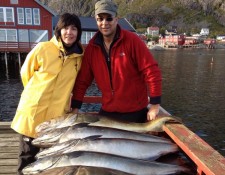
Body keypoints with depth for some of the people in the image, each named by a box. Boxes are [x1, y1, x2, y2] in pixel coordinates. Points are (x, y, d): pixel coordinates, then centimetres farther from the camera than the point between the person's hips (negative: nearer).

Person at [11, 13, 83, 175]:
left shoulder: (80, 56, -3)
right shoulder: (43, 48, -10)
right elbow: (26, 73, 4)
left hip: (58, 115, 2)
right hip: (33, 111, -2)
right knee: (28, 158, 13)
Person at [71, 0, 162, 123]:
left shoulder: (132, 40, -13)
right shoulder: (92, 47, 0)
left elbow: (151, 71, -15)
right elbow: (83, 80, 3)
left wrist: (155, 104, -18)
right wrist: (75, 108, 0)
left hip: (135, 112, -3)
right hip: (107, 111, 4)